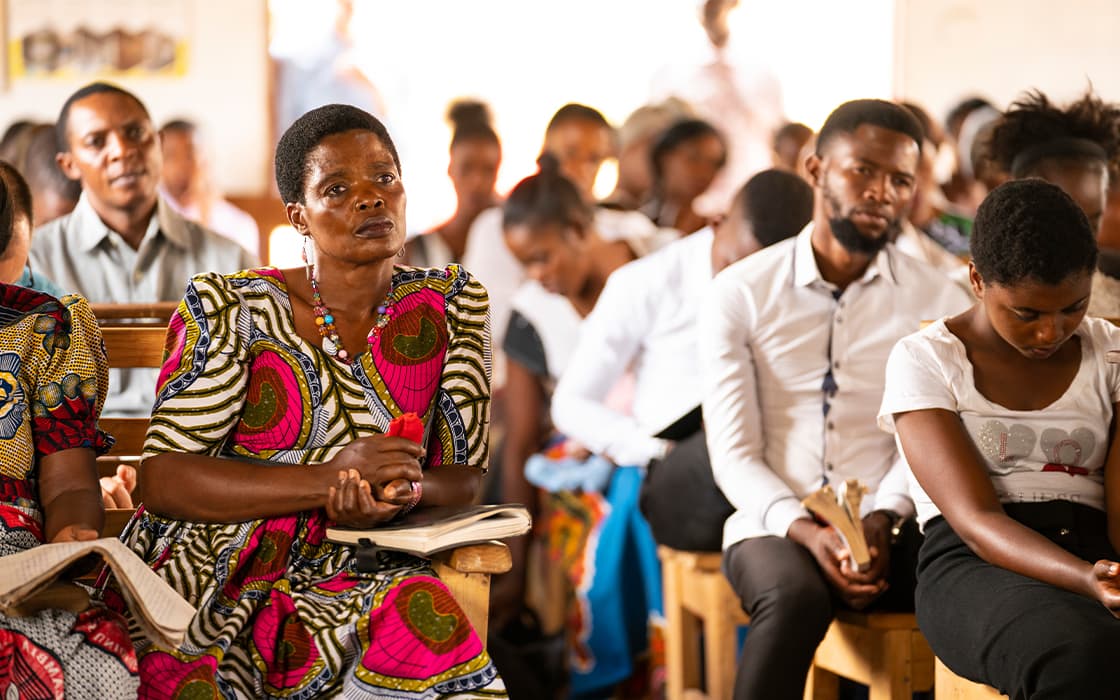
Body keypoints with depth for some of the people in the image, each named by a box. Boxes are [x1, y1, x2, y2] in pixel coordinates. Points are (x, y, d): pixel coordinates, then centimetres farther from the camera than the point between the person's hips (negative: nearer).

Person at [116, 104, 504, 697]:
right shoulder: (228, 309, -2)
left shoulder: (450, 304, 9)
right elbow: (162, 479, -8)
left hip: (353, 575, 2)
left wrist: (403, 490, -15)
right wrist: (331, 478, -18)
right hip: (209, 575, -2)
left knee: (428, 618, -32)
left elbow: (465, 475, 10)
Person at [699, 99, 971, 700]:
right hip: (775, 525, -1)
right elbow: (733, 454, -1)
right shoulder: (739, 294, 6)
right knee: (796, 596, -37)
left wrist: (880, 522, -19)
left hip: (894, 532, 1)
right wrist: (807, 532, -18)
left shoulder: (942, 304, 10)